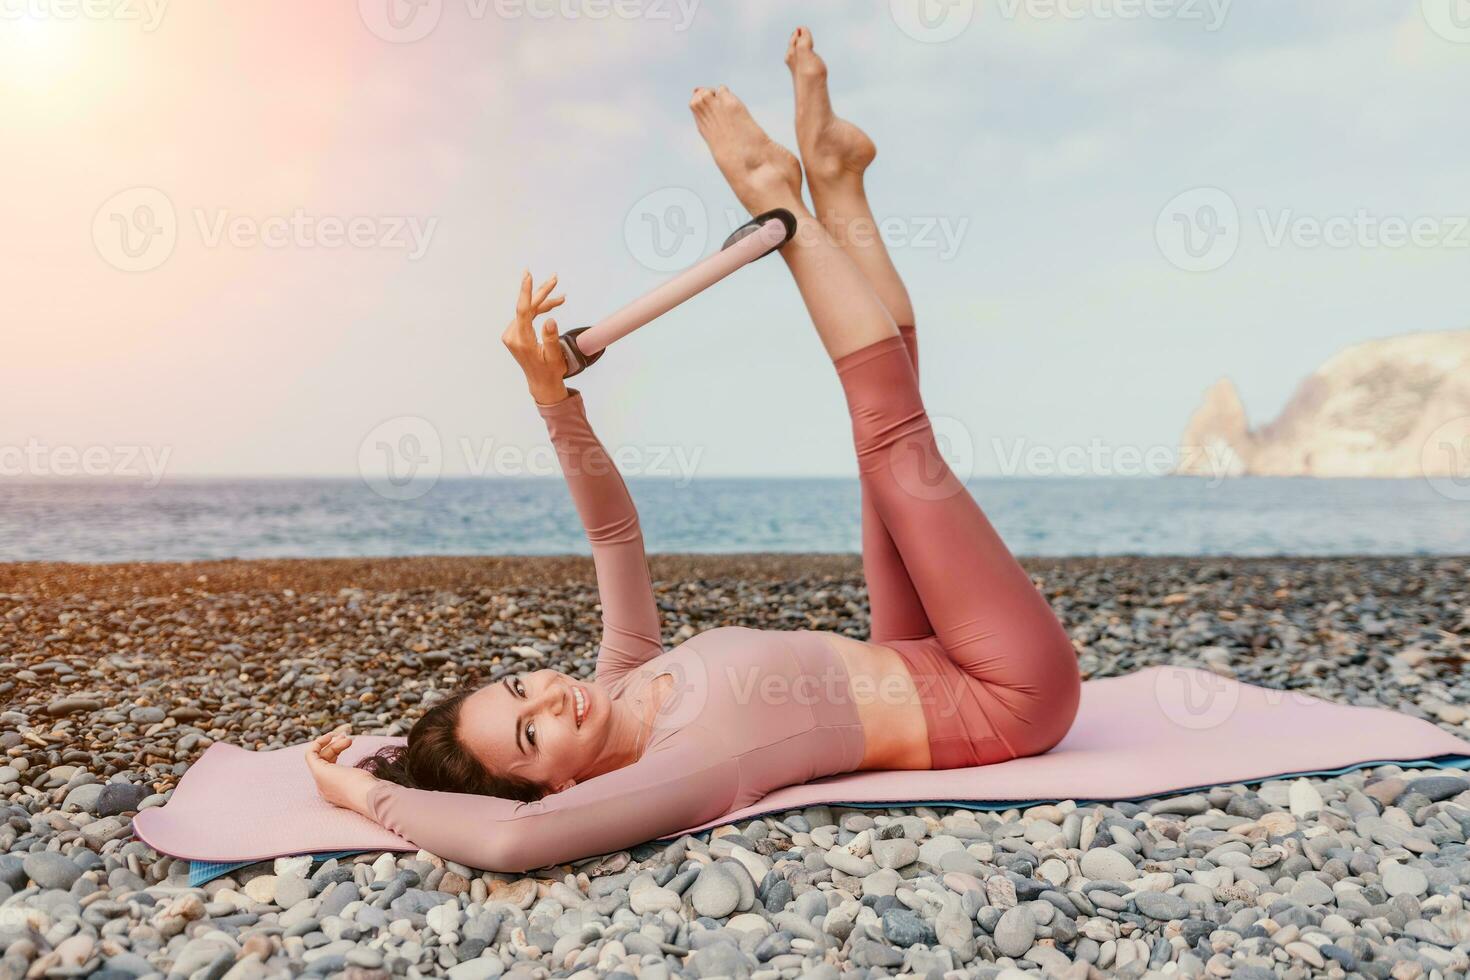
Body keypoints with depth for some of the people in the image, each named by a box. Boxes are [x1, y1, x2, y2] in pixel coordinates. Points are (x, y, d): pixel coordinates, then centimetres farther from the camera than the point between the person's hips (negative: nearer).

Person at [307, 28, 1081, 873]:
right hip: (1009, 696, -6)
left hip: (924, 674, 6)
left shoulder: (628, 688, -7)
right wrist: (367, 795, -35)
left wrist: (553, 395, -13)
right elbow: (510, 838, -50)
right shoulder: (678, 769, -31)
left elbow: (614, 529, -3)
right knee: (893, 430, -13)